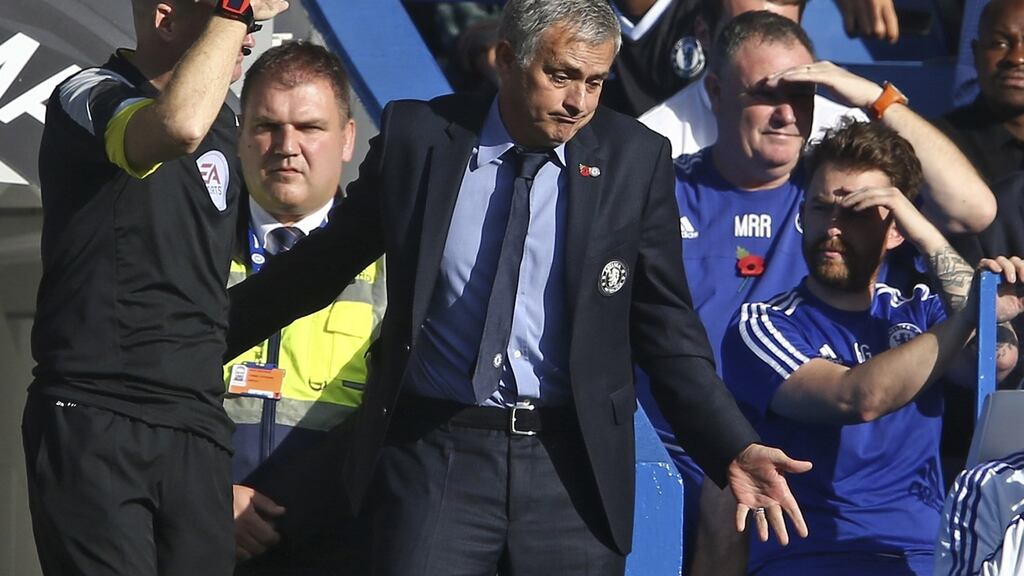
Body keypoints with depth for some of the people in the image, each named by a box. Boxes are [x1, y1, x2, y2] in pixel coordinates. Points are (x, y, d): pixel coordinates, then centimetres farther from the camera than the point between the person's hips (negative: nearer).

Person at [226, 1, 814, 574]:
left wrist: (736, 450, -4)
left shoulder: (635, 161, 2)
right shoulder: (419, 137, 2)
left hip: (573, 466, 0)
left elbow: (668, 332, 6)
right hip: (436, 452, 0)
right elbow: (320, 264, 15)